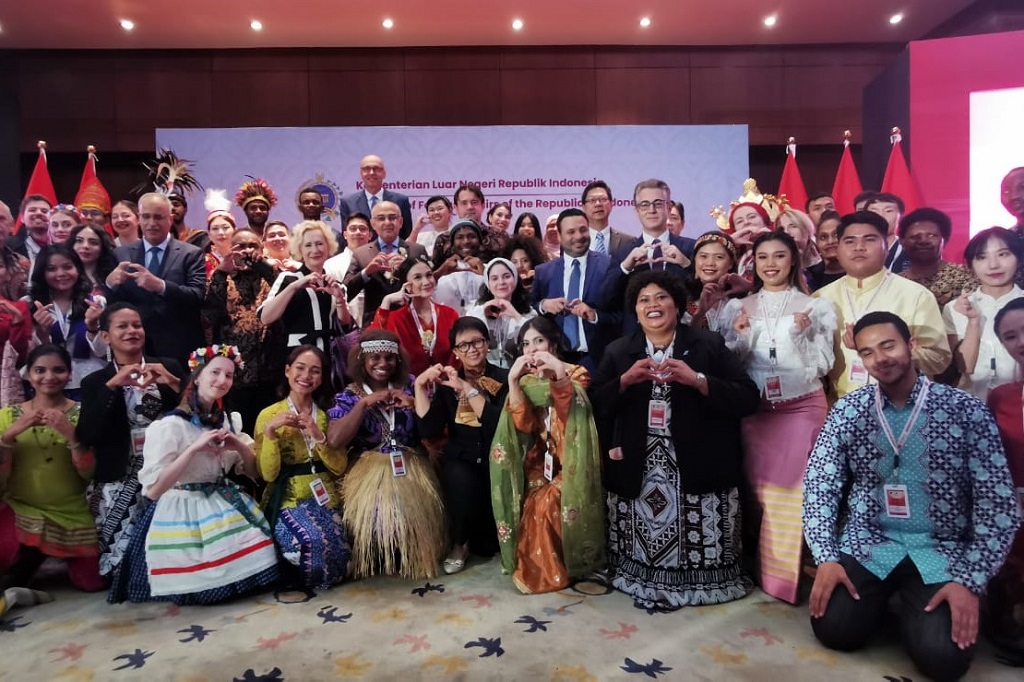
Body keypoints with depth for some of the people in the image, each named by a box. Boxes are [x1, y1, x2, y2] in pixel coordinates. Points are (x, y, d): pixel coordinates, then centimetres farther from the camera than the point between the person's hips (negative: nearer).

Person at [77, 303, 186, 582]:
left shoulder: (169, 367, 10)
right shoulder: (95, 382, 8)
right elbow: (86, 437, -7)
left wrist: (172, 382, -14)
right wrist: (111, 386, -13)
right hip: (120, 479, 0)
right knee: (123, 547, -13)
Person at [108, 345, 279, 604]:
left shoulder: (230, 420, 9)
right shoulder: (170, 425, -12)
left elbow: (253, 472, 11)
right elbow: (152, 489, -19)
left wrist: (240, 446, -9)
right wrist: (194, 448, -24)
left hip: (225, 504, 6)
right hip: (182, 510, -6)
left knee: (252, 557, -14)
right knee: (205, 577, -20)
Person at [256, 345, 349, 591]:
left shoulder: (328, 414, 8)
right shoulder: (269, 415, -1)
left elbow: (340, 468, 0)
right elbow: (268, 474, -9)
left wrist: (319, 437, -15)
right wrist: (270, 431, -20)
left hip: (326, 498, 3)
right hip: (289, 500, -3)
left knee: (334, 542, -25)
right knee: (313, 540, -31)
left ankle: (320, 577, 7)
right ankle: (298, 577, 0)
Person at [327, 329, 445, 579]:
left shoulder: (410, 386, 7)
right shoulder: (349, 395, 4)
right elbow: (334, 441, -12)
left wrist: (415, 404, -13)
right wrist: (364, 402, -13)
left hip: (410, 468, 2)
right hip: (368, 472, -1)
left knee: (413, 515, -20)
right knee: (372, 518, -24)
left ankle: (413, 563, 6)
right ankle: (375, 567, 2)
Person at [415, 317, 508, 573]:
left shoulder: (504, 379, -2)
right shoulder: (446, 382, 5)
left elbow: (501, 425, -18)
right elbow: (429, 430, -7)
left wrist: (468, 389, -20)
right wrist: (420, 386, -13)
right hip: (461, 459, 0)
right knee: (460, 480, -31)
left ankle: (487, 541, 7)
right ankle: (459, 543, -3)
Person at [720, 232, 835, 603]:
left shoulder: (815, 307, 4)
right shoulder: (737, 307, 9)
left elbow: (822, 365, 0)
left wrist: (804, 333, -14)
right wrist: (738, 335, -10)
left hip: (802, 406, -1)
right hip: (753, 409, 2)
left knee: (794, 488, -4)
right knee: (760, 488, 5)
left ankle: (788, 575, 9)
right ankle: (765, 570, 18)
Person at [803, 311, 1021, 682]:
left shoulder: (966, 410, -7)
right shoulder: (848, 410, -2)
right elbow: (819, 486, -1)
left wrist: (970, 580, -17)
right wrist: (827, 558, -13)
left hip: (942, 551, -1)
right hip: (867, 543, 2)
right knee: (834, 629, -18)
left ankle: (909, 607, 13)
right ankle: (880, 600, 16)